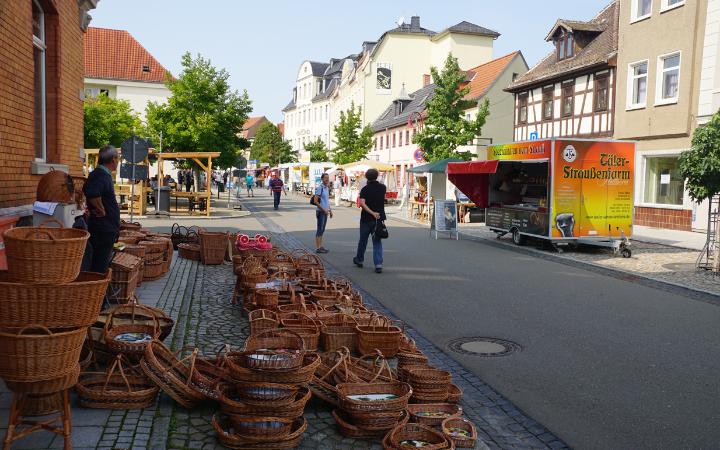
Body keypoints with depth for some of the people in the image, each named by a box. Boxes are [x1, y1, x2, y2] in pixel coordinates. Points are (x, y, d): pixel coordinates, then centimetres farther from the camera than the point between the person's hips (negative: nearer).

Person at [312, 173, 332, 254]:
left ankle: (320, 246, 21)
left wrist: (330, 210, 17)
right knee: (320, 230, -4)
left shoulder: (327, 188, 12)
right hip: (321, 211, -8)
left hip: (325, 212, 8)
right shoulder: (319, 188, -15)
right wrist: (323, 210, -18)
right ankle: (318, 248, 0)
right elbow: (315, 201, -19)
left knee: (322, 230, 13)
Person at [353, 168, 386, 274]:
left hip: (366, 219, -1)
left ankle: (359, 260, 33)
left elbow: (362, 203, -22)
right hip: (379, 218, 2)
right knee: (377, 242, 3)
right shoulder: (382, 187, 0)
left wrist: (372, 213, -25)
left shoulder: (365, 189, -8)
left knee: (363, 240, 15)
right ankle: (378, 264, -10)